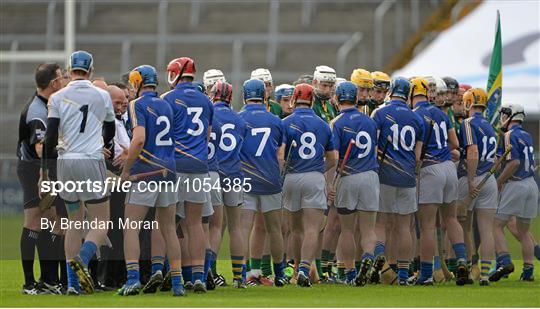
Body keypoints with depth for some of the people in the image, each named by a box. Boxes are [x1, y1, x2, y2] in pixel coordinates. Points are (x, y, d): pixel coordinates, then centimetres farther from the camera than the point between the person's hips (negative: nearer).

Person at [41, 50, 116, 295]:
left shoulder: (58, 98, 1)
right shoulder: (102, 96, 3)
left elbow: (51, 136, -4)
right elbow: (110, 131, 17)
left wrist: (44, 167, 3)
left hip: (66, 162, 2)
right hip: (92, 161, -2)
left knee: (75, 221, 14)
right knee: (101, 225, 3)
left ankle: (72, 282, 8)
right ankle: (81, 259, -26)